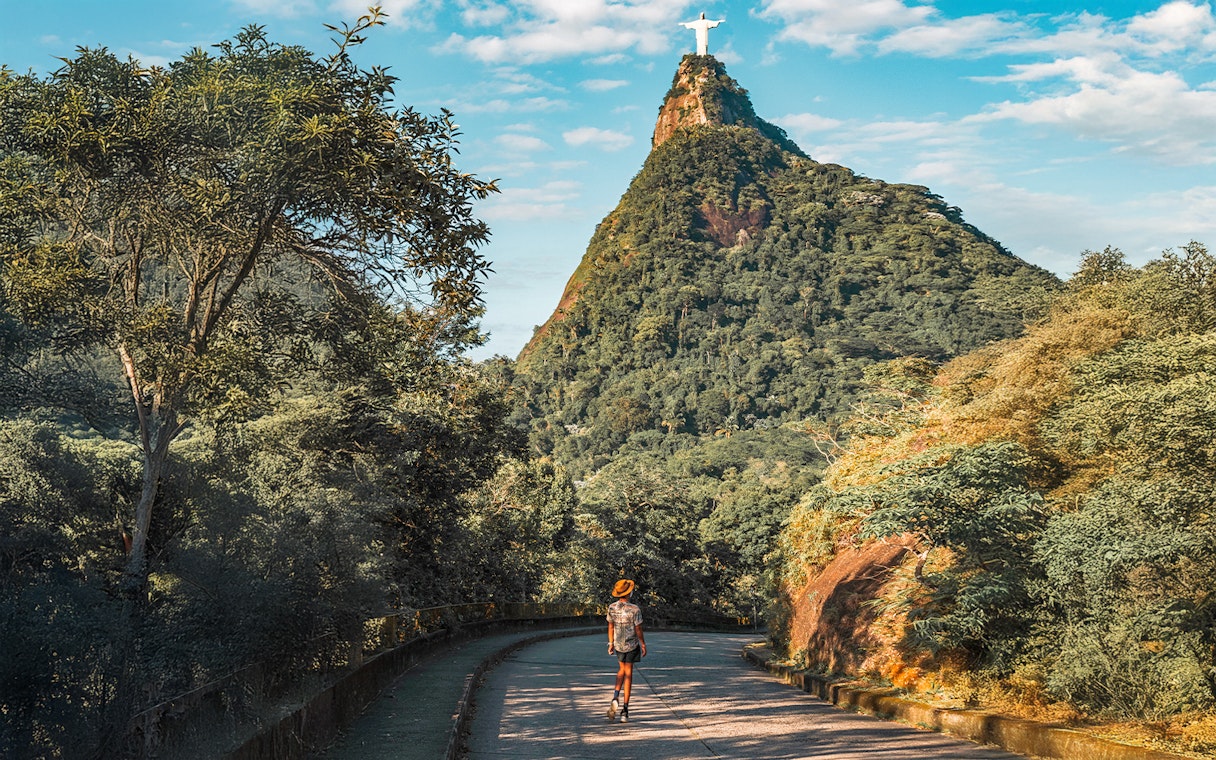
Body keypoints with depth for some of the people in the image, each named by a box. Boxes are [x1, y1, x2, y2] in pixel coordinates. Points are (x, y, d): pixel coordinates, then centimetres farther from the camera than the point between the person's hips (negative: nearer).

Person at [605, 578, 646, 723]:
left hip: (618, 645, 4)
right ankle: (624, 710, 5)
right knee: (628, 674, 4)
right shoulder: (635, 609, -20)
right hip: (632, 645, -4)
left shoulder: (612, 607, -7)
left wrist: (611, 643, 14)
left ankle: (616, 697, 4)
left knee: (622, 669, 25)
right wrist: (643, 645, -1)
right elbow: (638, 630, -14)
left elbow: (610, 627, 3)